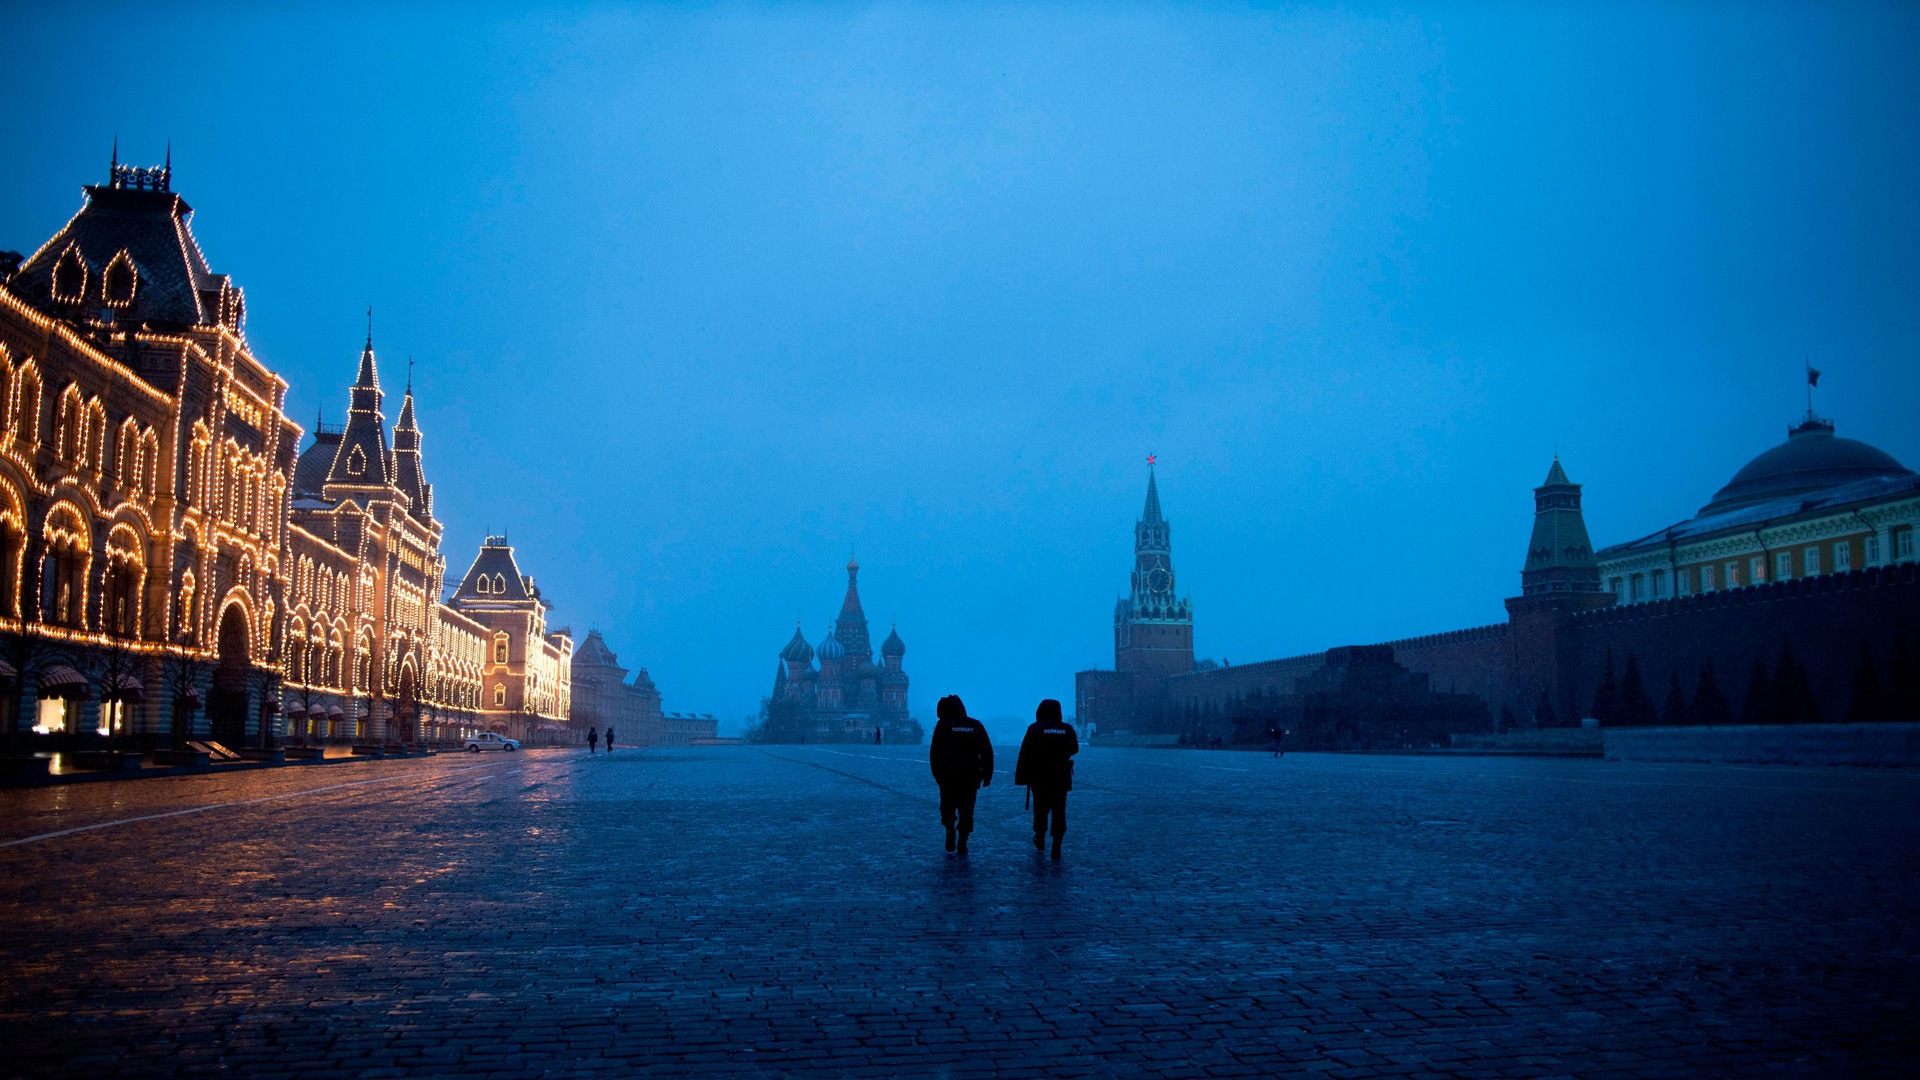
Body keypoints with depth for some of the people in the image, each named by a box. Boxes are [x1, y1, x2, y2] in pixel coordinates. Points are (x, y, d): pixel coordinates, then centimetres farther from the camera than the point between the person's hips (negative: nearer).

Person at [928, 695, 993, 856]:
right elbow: (987, 753, 4)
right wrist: (987, 775, 8)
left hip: (948, 777, -2)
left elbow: (934, 753, -5)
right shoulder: (976, 726, 5)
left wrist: (937, 774, 0)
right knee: (966, 812, 12)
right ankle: (962, 846, 10)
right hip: (970, 778, 2)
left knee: (948, 809, 11)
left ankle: (951, 844, -8)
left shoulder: (943, 726, -3)